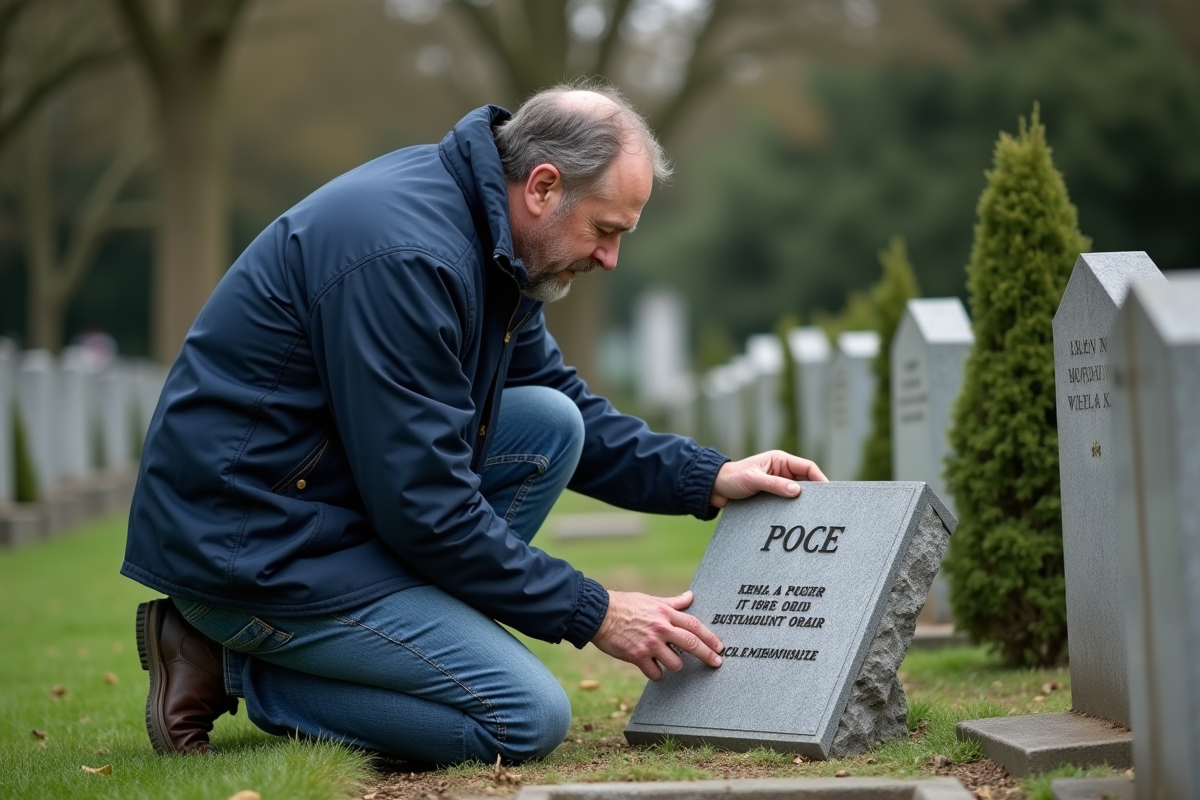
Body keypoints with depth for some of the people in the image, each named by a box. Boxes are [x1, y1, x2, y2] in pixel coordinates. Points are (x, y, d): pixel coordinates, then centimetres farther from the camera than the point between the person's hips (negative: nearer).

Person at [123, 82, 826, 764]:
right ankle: (233, 670, -3)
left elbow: (565, 402, 19)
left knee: (551, 424, 4)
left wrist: (708, 479, 6)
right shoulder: (404, 257, -25)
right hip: (247, 547, -10)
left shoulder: (484, 233, 6)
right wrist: (592, 613, -15)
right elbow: (424, 509, -23)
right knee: (529, 717, -14)